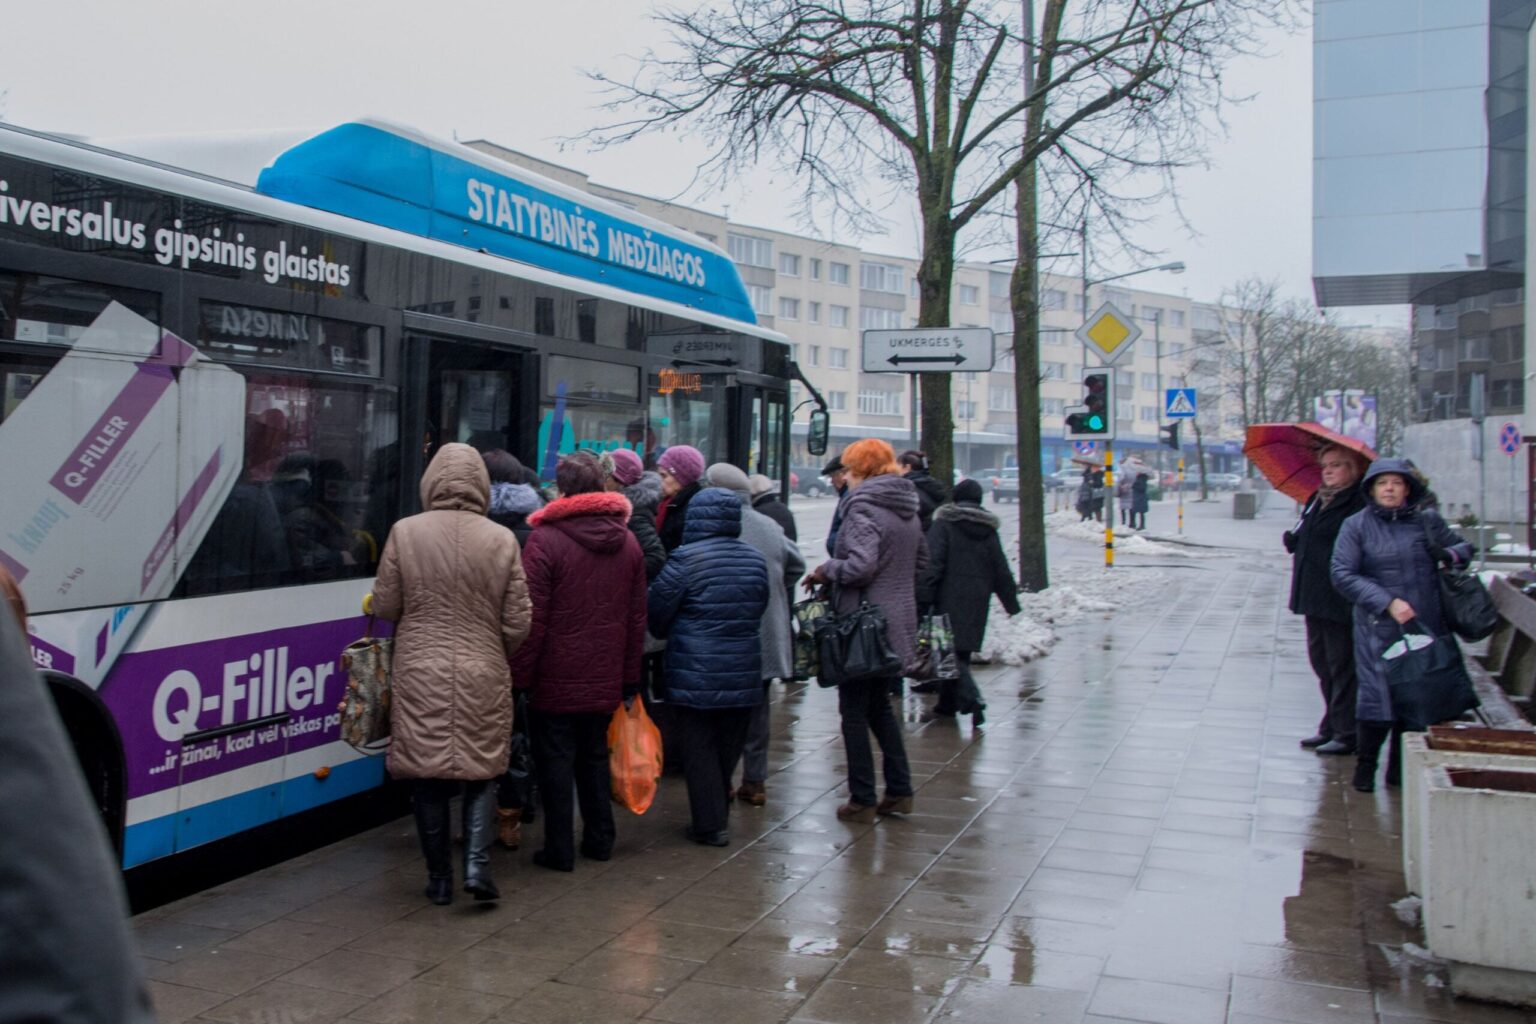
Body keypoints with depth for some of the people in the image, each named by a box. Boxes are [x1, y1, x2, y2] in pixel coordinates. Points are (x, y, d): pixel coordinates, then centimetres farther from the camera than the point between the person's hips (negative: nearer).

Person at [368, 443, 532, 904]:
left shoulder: (405, 533, -5)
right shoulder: (502, 540, -4)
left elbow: (386, 607, 0)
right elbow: (517, 623, 0)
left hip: (420, 674, 0)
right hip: (483, 676, 0)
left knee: (428, 775, 9)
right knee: (482, 771, 13)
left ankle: (440, 878, 17)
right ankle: (477, 864, 0)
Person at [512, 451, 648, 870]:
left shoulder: (544, 540, -13)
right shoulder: (628, 541, 6)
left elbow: (532, 619, -15)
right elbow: (637, 618, 9)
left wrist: (519, 675, -7)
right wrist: (630, 678, 15)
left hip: (555, 680, -5)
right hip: (605, 680, 5)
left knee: (555, 762, 4)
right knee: (595, 757, 18)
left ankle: (559, 849, 10)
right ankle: (599, 839, 25)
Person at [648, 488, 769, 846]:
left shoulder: (686, 559, -15)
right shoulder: (755, 560, 3)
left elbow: (657, 613, -7)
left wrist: (668, 634, 15)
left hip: (695, 676, -5)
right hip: (743, 674, 5)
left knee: (699, 751, 6)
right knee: (727, 749, 16)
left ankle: (709, 825, 9)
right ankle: (718, 818, 27)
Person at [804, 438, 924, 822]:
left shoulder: (863, 508, -17)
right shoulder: (908, 510, 11)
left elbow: (860, 566, -27)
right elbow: (921, 560, 23)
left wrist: (827, 570, -11)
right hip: (899, 623, 9)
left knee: (855, 711, 3)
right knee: (880, 707, 20)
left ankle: (862, 800, 9)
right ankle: (899, 791, 22)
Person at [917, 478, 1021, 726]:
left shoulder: (944, 524, -5)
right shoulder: (989, 530, 10)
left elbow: (933, 564, -13)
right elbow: (1001, 569, 11)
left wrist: (924, 596, -14)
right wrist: (1011, 601, 18)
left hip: (950, 600, -5)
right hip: (978, 603, 5)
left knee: (950, 650, -5)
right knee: (961, 651, 14)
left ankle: (972, 700, -22)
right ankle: (948, 703, 22)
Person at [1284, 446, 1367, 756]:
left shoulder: (1359, 504, -12)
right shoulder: (1316, 501, 16)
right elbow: (1303, 541, 24)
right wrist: (1292, 539, 6)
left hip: (1339, 601, -9)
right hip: (1314, 598, 9)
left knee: (1342, 666, -2)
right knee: (1322, 664, 15)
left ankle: (1346, 734, 6)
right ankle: (1331, 728, 26)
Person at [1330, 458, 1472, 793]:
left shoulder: (1427, 521, 8)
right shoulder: (1356, 526, -1)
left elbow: (1463, 546, 21)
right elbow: (1342, 574, -7)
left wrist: (1450, 554, -4)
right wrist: (1387, 602, -15)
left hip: (1426, 626, 3)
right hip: (1378, 630, -3)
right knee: (1377, 695, -5)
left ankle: (1400, 768, 22)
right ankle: (1365, 767, 13)